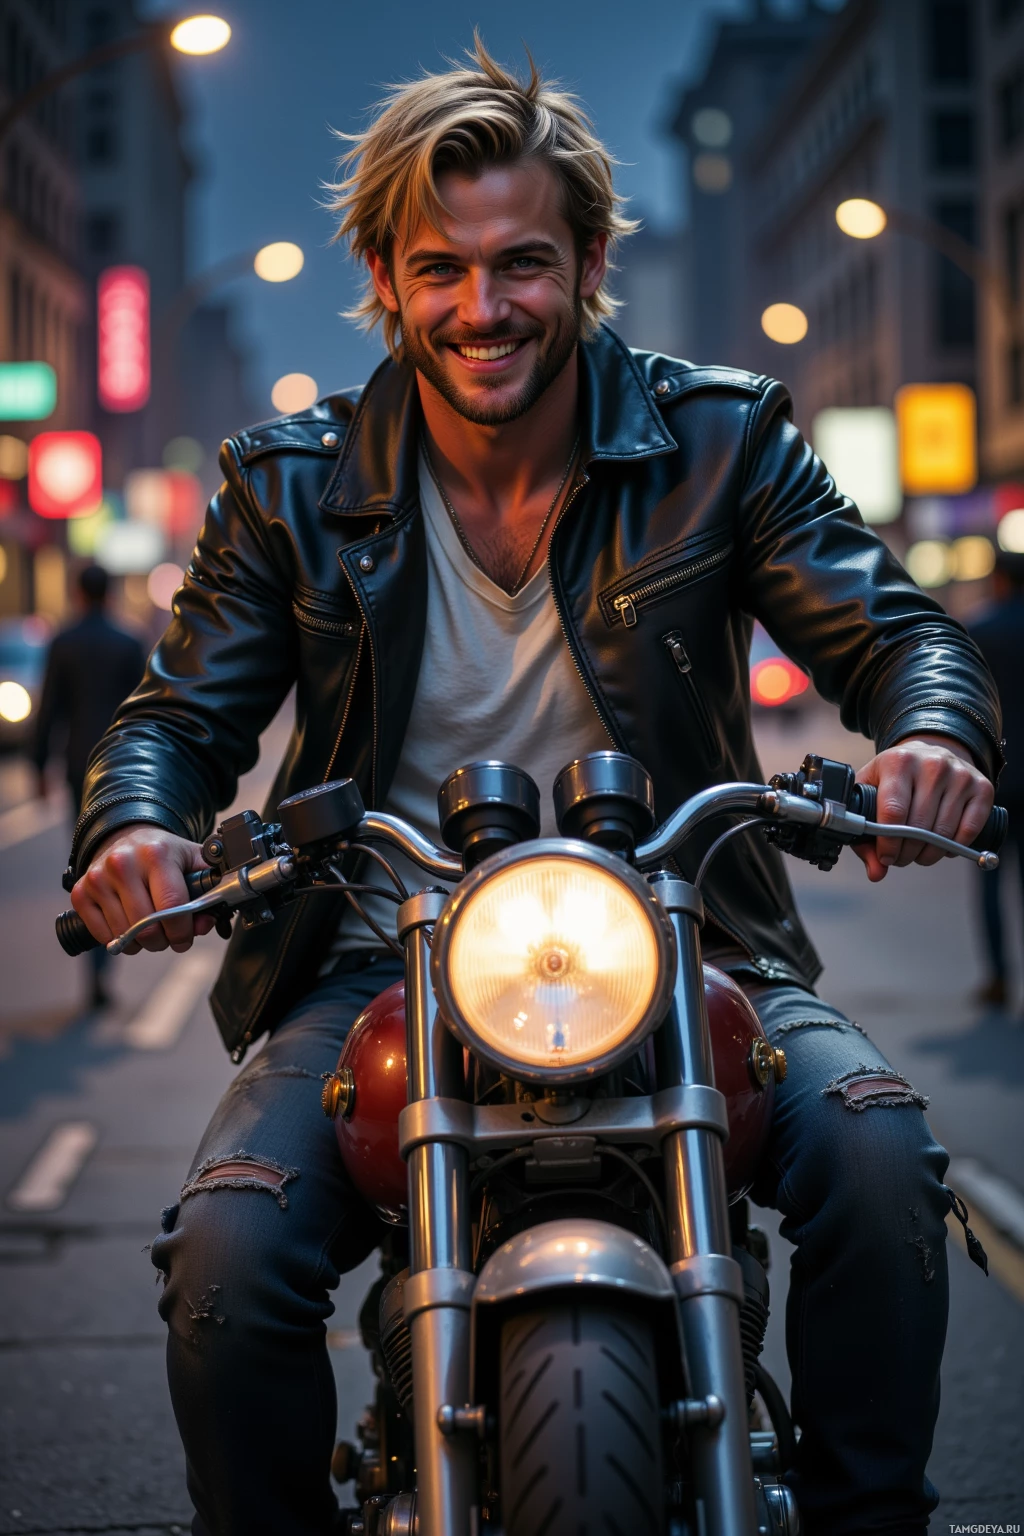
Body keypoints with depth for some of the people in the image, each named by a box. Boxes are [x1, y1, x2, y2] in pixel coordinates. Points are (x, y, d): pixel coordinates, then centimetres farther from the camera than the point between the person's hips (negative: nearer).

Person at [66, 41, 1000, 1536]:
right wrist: (137, 824, -22)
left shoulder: (722, 440, 1)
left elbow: (897, 631, -2)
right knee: (225, 1258, -24)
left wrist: (932, 733, -28)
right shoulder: (293, 484, 2)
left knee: (878, 1156, -26)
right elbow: (182, 712, 3)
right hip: (382, 970, 0)